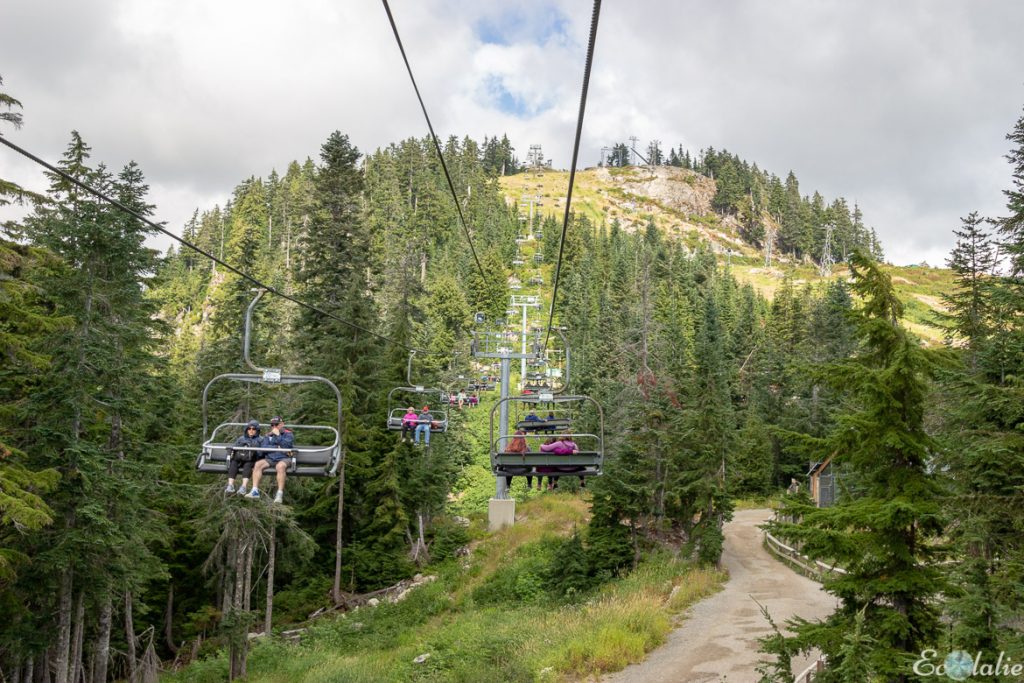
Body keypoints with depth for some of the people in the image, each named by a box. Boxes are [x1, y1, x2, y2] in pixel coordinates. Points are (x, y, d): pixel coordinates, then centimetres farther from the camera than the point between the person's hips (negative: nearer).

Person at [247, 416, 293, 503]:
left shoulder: (288, 434, 10)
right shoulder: (268, 436, 21)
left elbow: (286, 445, -9)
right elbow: (264, 448, 4)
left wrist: (278, 435, -7)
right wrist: (277, 447, -6)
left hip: (283, 458, -4)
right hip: (270, 459, 4)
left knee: (280, 466, -37)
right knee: (258, 464, -23)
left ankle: (280, 494, -38)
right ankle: (255, 491, -26)